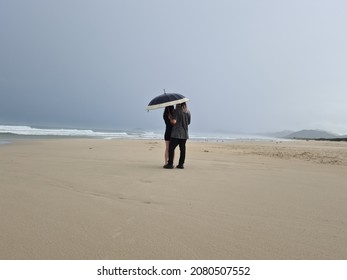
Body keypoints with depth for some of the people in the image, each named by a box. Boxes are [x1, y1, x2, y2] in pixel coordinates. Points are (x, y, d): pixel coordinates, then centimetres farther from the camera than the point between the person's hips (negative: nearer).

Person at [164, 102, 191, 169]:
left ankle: (170, 164, -2)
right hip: (184, 134, 6)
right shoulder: (188, 112, 10)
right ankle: (181, 164, 12)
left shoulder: (177, 111, -9)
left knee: (171, 148, 0)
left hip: (176, 134, -6)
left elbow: (174, 121, -18)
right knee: (182, 149, 8)